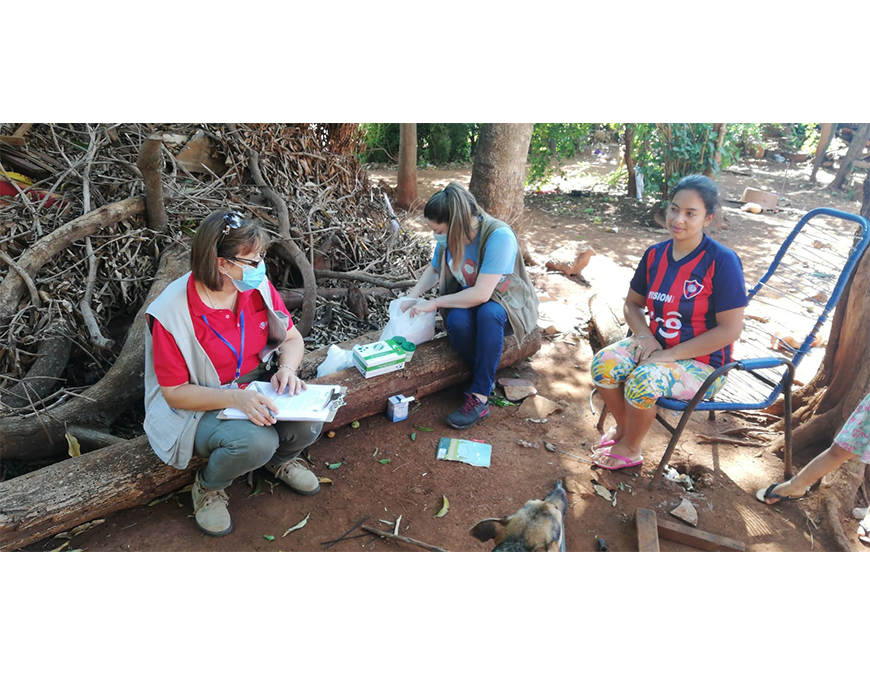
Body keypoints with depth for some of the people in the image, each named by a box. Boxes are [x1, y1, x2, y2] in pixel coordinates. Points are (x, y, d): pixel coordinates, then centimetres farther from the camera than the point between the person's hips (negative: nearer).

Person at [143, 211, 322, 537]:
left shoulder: (258, 286, -10)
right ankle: (209, 487, 3)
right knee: (256, 442, -33)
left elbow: (292, 338, 2)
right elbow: (174, 393, -18)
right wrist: (235, 398, -33)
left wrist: (286, 369, -20)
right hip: (201, 407, -4)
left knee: (307, 424, -23)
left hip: (258, 385, 4)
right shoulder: (171, 313, -23)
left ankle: (280, 459, 15)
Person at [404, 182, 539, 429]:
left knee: (488, 313, -39)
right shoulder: (449, 236, -10)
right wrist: (411, 298, -4)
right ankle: (487, 379, -11)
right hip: (467, 301, 4)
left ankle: (480, 397, -29)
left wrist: (434, 303, -24)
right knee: (456, 322, -32)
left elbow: (481, 294, -32)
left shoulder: (499, 236, -29)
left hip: (504, 302, -4)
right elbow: (434, 269, 10)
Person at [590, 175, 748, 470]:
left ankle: (630, 449, -2)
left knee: (643, 380, -32)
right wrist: (644, 336, -10)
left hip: (701, 361, -5)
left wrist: (670, 355, -20)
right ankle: (623, 427, 7)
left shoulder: (722, 261, -18)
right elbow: (632, 303, 11)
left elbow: (730, 330, -19)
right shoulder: (655, 254, -1)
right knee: (603, 363, -21)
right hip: (656, 346, 5)